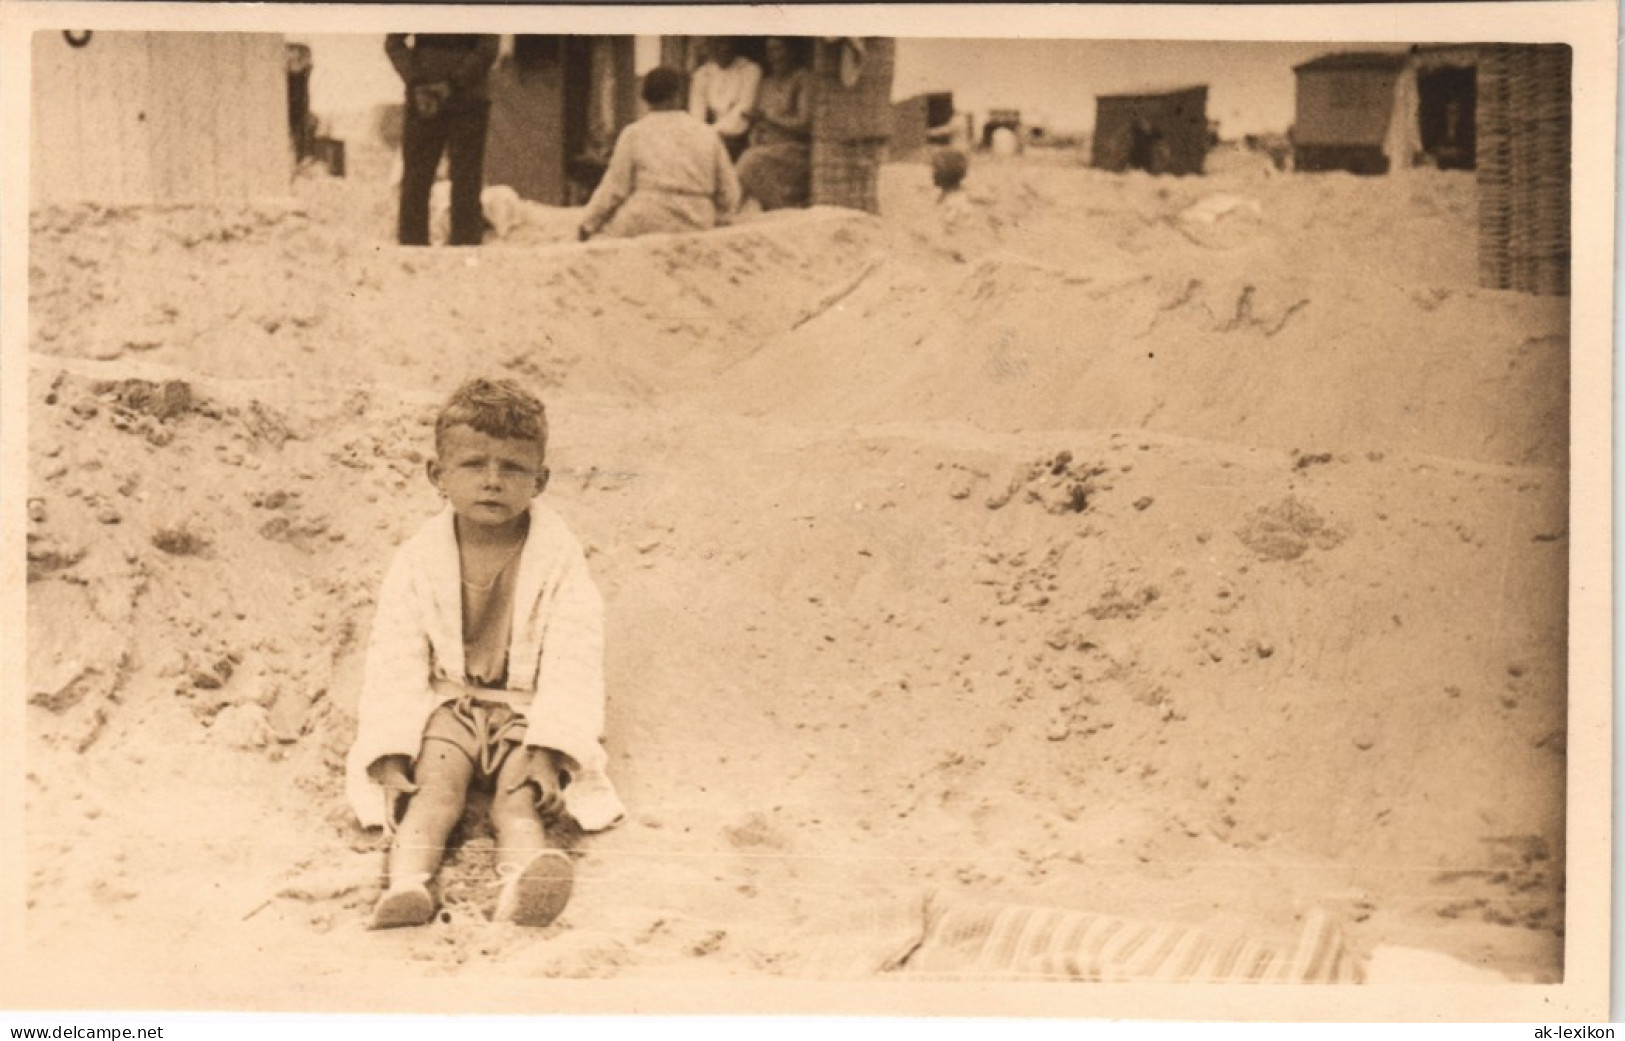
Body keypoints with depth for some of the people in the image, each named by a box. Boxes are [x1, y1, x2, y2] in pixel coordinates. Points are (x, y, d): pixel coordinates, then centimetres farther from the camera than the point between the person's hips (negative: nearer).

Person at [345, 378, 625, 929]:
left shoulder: (558, 557, -6)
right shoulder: (419, 558, -3)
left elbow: (571, 662, -11)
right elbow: (395, 661, -7)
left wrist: (546, 754, -23)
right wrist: (391, 757, -19)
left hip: (528, 709, -1)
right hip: (446, 705, 1)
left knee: (519, 789, -26)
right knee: (438, 775, -26)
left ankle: (522, 876, -53)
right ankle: (408, 878, -48)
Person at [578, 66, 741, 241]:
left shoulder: (634, 133, 2)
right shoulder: (706, 134, 10)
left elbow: (614, 189, -1)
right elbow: (729, 196, 12)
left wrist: (587, 225, 11)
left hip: (644, 227, -3)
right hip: (696, 228, 3)